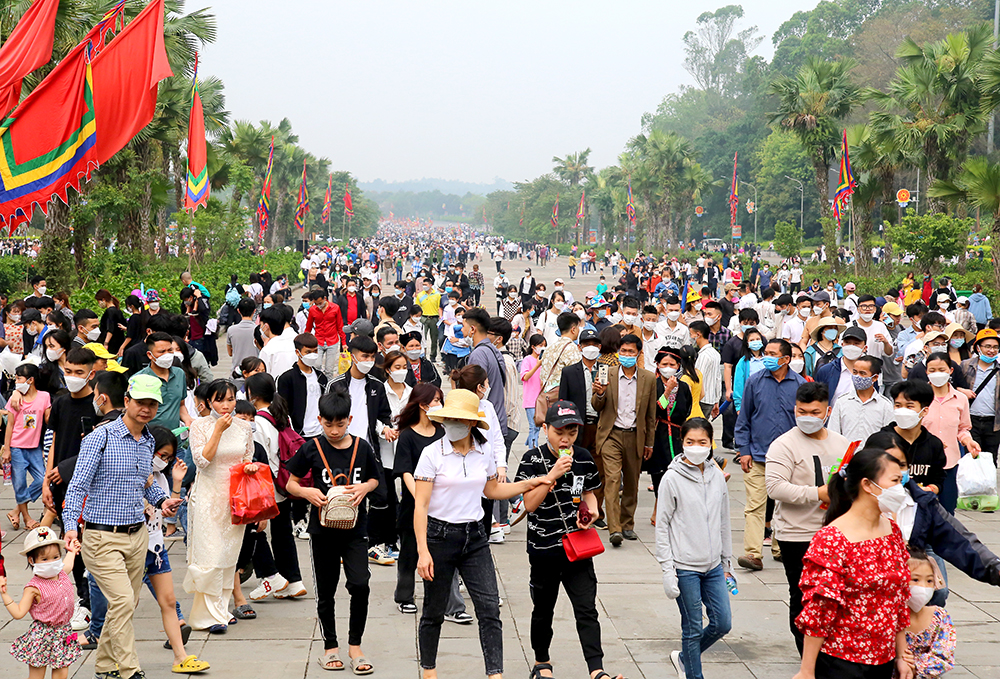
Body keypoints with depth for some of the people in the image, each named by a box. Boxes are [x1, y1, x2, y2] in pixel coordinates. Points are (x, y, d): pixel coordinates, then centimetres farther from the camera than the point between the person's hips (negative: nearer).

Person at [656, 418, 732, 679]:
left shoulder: (717, 477, 5)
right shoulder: (672, 479, -8)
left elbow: (724, 522, 14)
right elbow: (662, 526, -7)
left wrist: (726, 562, 15)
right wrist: (667, 569, -11)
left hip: (713, 565, 5)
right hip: (685, 567, -5)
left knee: (723, 623, 7)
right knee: (693, 628, 2)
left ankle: (683, 658, 29)